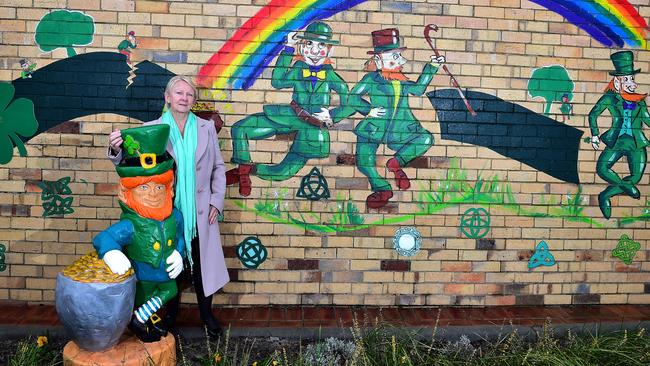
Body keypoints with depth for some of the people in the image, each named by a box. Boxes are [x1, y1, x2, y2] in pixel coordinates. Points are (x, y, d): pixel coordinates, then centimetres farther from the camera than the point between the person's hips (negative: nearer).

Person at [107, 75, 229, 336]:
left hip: (200, 212, 1)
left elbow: (218, 167, 5)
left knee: (202, 263, 11)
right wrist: (116, 150, -32)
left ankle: (207, 313, 32)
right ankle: (171, 312, 37)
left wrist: (217, 201, -1)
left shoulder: (207, 128, 1)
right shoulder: (151, 129, -5)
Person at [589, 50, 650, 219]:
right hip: (616, 141, -2)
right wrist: (595, 135, 0)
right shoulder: (610, 98, 1)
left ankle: (606, 195, 8)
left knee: (636, 177, -5)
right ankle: (625, 186, 0)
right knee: (602, 168, -21)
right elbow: (593, 115, 6)